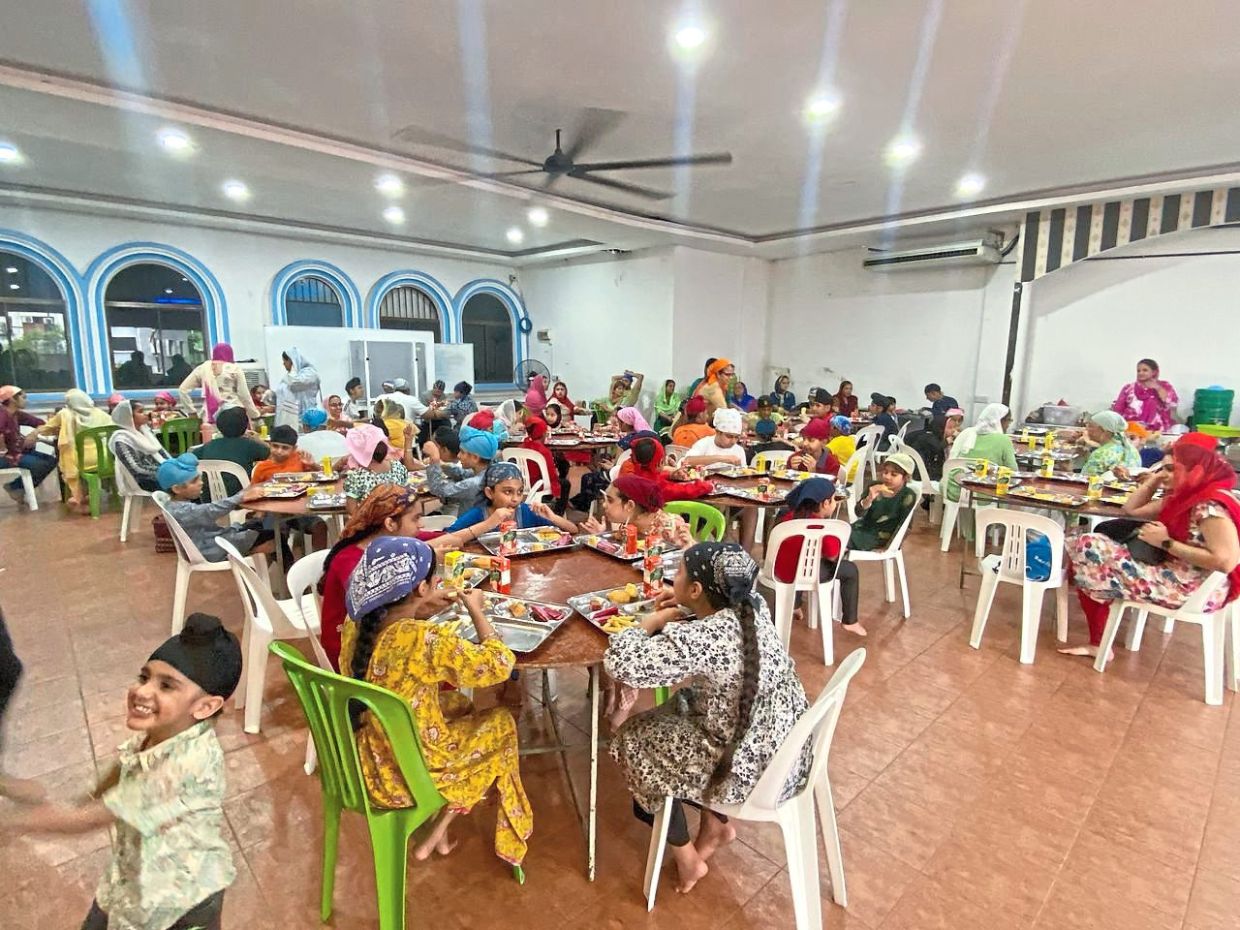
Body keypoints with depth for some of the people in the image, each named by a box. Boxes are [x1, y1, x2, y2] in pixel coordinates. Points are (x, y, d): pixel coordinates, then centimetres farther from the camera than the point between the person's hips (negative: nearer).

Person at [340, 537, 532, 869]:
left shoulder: (357, 624, -11)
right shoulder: (426, 639, -32)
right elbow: (499, 665, -20)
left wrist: (425, 608, 3)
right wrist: (475, 609, -10)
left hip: (363, 761, 7)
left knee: (457, 704, 26)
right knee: (501, 722, 14)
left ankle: (437, 833, 32)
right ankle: (434, 837, 25)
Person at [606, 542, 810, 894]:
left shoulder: (700, 639, -30)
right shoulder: (752, 605, -7)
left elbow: (619, 663, -30)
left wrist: (650, 622, -13)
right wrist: (679, 606, 0)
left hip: (752, 770, -7)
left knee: (635, 741, 10)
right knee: (680, 707, 23)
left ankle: (688, 861, 27)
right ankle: (716, 825, 31)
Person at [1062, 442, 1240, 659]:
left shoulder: (1212, 505, -19)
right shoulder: (1185, 498, 10)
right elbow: (1132, 509, 19)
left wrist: (1165, 542, -21)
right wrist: (1155, 478, 9)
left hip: (1194, 590, -10)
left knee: (1089, 551, -16)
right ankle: (1097, 643, 6)